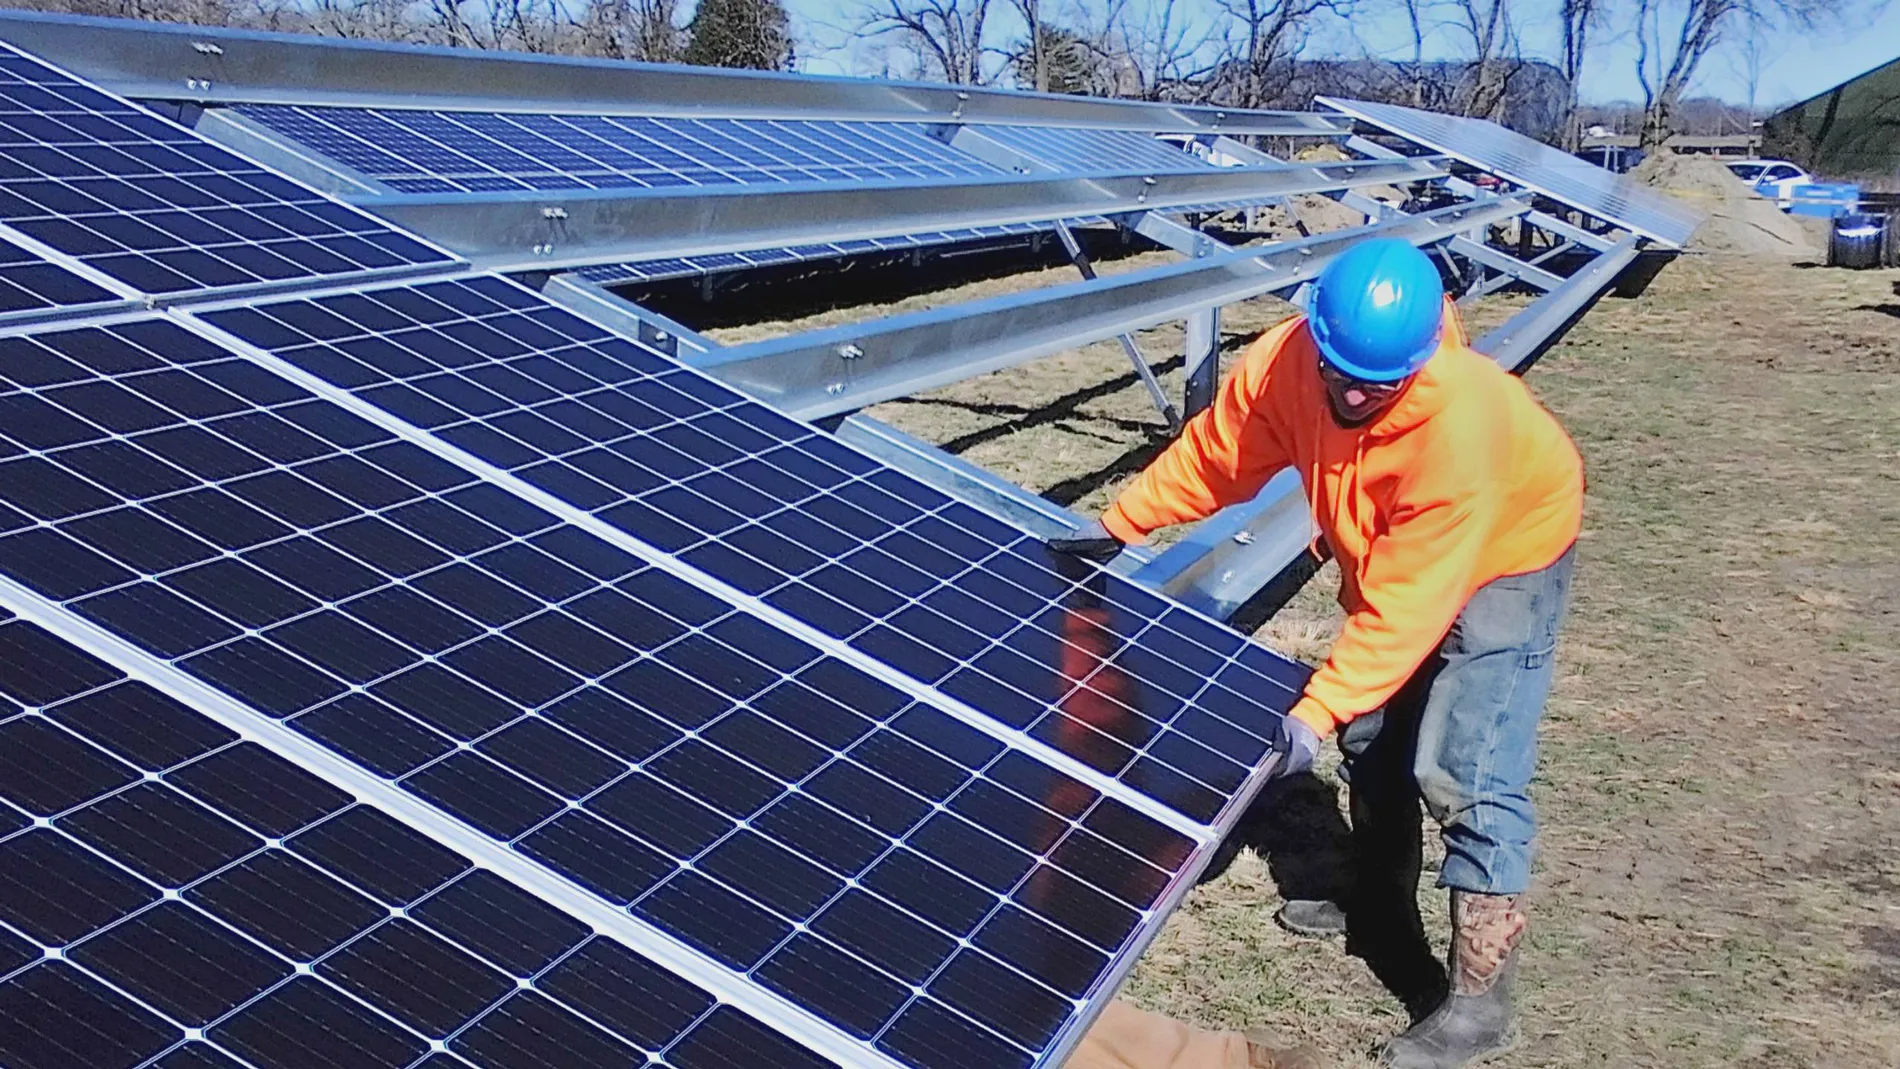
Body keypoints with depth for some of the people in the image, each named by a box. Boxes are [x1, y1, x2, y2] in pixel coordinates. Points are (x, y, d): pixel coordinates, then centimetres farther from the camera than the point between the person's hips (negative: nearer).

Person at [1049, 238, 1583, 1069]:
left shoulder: (1461, 428, -41)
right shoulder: (1282, 363, -26)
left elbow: (1406, 603, -40)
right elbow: (1211, 454, -7)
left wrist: (1319, 708, -43)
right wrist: (1121, 524, -5)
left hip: (1502, 559, -6)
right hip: (1388, 554, 7)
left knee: (1463, 769, -14)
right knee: (1371, 731, 17)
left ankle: (1477, 999, -5)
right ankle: (1380, 901, 39)